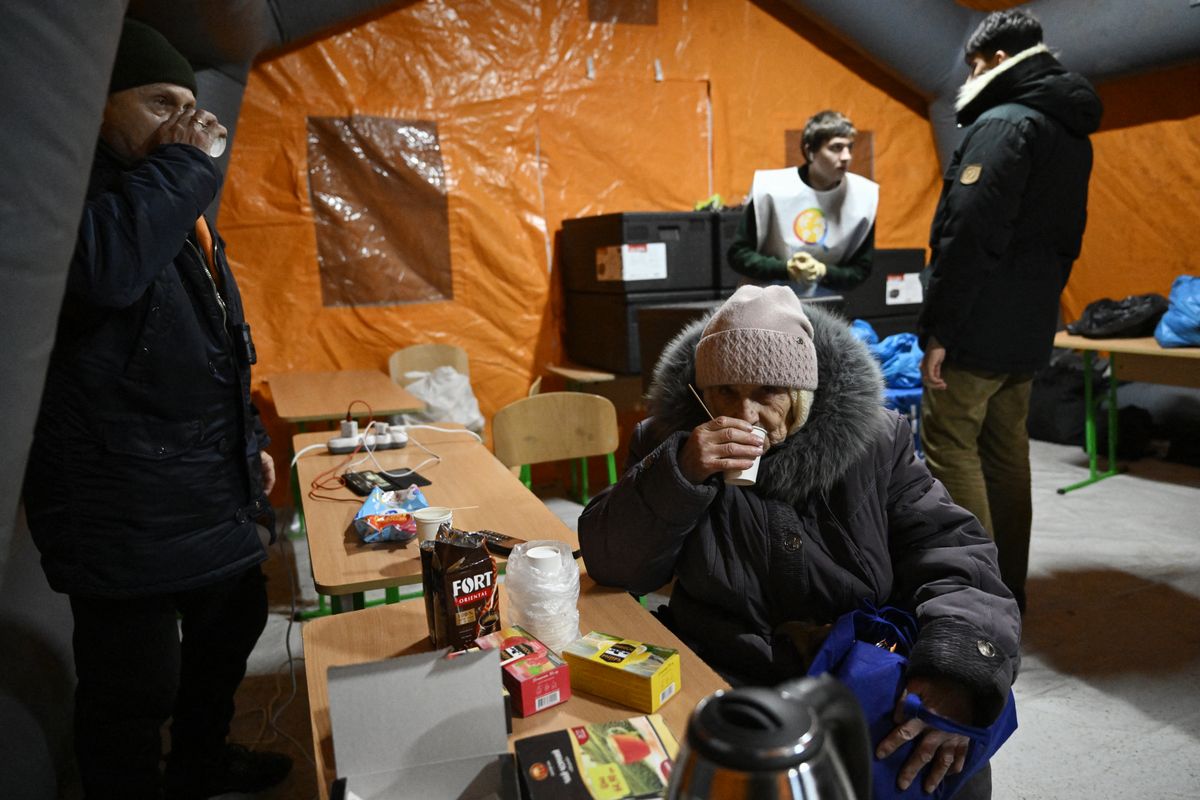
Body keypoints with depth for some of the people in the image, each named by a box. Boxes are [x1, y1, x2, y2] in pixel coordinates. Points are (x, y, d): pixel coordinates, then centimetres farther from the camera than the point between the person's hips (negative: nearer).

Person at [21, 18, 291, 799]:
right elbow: (101, 267, -37)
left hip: (212, 491, 10)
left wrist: (248, 440, 18)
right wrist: (184, 163, -23)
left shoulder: (176, 203, 15)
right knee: (135, 690, 2)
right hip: (124, 507, -9)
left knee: (235, 621, 23)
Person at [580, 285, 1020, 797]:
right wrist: (678, 474, -22)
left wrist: (956, 675, -27)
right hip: (720, 685, 0)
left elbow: (954, 558, -8)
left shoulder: (872, 443, -3)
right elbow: (612, 565, -6)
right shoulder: (671, 442, -2)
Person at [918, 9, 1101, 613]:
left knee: (950, 448, -4)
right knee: (1007, 452, 14)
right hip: (1030, 333, 9)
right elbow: (1066, 239, 21)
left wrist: (938, 331, -20)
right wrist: (1038, 305, 23)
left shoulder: (1002, 125, -12)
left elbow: (967, 237, -21)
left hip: (980, 331, -9)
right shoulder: (1073, 134, 18)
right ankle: (1008, 586, 23)